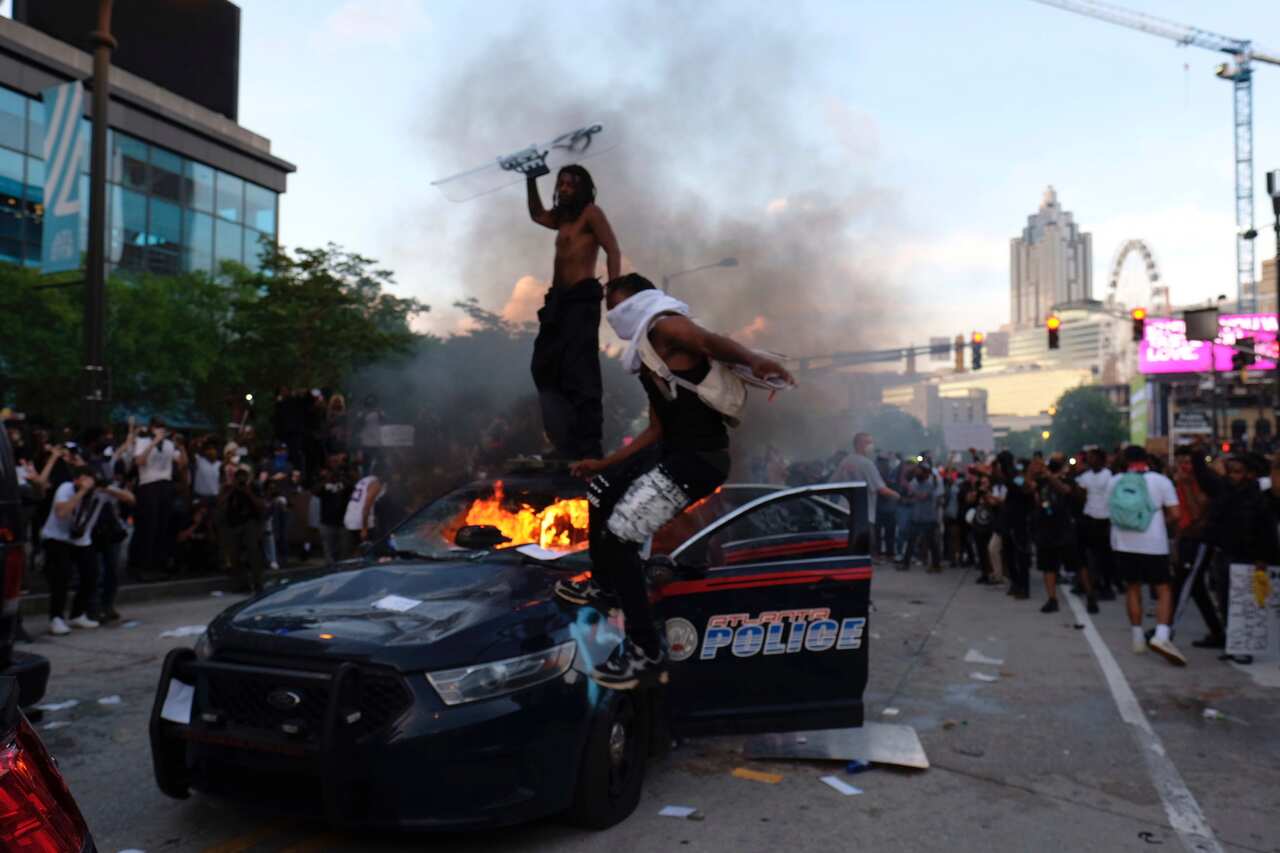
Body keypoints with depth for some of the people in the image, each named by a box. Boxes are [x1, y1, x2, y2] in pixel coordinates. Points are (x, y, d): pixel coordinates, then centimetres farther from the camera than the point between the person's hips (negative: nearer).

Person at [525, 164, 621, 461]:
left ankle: (589, 449, -18)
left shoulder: (591, 212, 2)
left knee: (579, 372, -15)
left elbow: (613, 251, -8)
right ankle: (567, 445, 1)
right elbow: (537, 215, 43)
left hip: (581, 297, -9)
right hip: (558, 299, 9)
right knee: (546, 368, 3)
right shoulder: (563, 219, 24)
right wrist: (531, 180, 30)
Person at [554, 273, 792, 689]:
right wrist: (605, 463, 28)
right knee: (600, 491, 26)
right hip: (672, 450, 11)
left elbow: (713, 342, -26)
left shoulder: (664, 325, -7)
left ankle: (646, 652, -6)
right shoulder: (647, 357, 21)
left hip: (699, 458, -11)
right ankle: (602, 583, 44)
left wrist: (753, 360, -47)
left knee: (618, 536, -14)